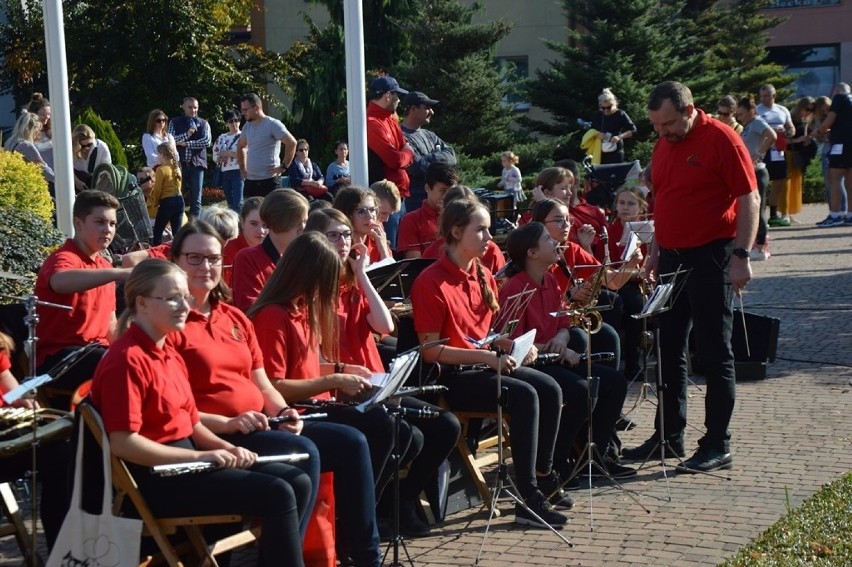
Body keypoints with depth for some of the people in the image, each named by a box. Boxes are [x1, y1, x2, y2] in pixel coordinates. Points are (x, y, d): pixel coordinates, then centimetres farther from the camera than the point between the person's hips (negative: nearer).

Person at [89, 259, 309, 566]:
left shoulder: (170, 354, 14)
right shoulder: (127, 360, -16)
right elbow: (122, 443, -23)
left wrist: (225, 448, -1)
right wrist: (199, 456, -20)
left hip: (186, 462, 10)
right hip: (156, 477, -10)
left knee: (297, 481, 3)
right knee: (276, 495, -19)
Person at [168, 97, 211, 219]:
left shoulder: (203, 124, 9)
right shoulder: (175, 123, 9)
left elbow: (207, 141, -5)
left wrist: (187, 143, -9)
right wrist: (186, 134, -15)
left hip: (196, 163, 0)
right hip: (179, 163, 0)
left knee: (196, 198, 2)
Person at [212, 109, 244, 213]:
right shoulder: (222, 137, 14)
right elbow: (215, 156, 13)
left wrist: (227, 153, -9)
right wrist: (222, 157, -9)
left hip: (238, 171, -5)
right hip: (225, 172, 6)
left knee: (238, 203, -14)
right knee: (230, 203, 10)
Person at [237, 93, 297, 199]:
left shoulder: (273, 124, -9)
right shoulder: (247, 126, 14)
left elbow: (292, 143, -16)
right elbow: (241, 146, 31)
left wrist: (283, 166, -14)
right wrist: (242, 167, 19)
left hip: (269, 180, -8)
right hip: (250, 180, 8)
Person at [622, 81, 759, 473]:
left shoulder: (721, 139, -11)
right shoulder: (664, 145, 11)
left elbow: (749, 199, -13)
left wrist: (741, 256, -19)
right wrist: (656, 251, 16)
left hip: (711, 257, -8)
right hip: (673, 256, 8)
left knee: (715, 353, -2)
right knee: (668, 350, 11)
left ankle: (717, 446, 5)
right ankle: (669, 436, 22)